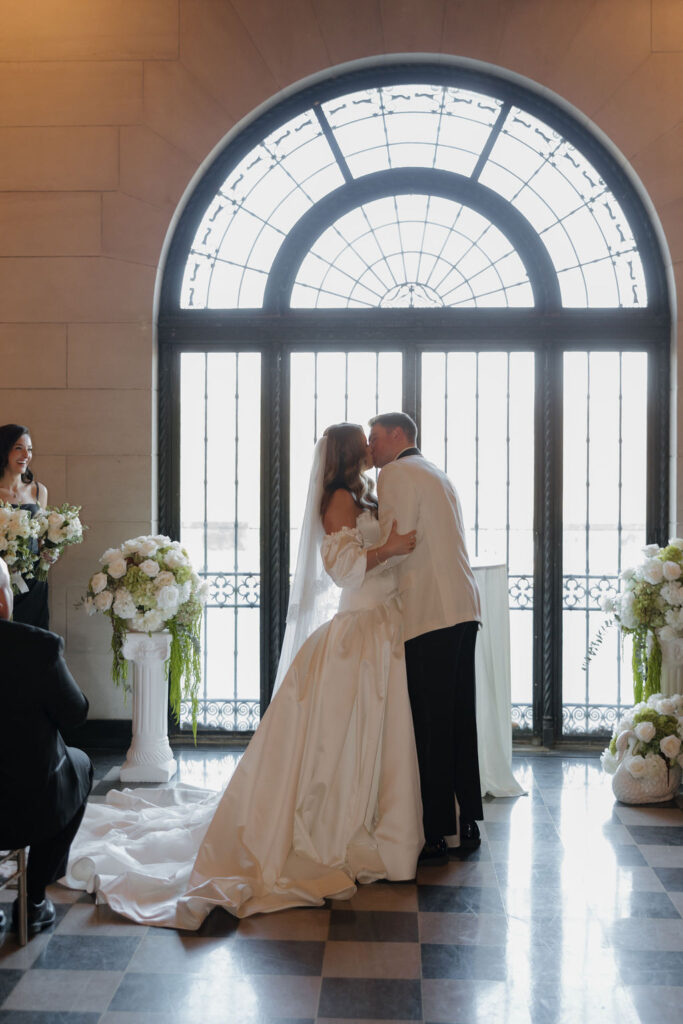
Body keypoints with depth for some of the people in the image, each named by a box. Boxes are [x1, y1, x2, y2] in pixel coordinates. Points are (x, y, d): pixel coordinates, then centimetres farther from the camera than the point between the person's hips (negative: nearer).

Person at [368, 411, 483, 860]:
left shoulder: (396, 473, -4)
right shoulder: (438, 475, 24)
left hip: (429, 614, -9)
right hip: (463, 608, 9)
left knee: (431, 724, -5)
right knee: (460, 720, 12)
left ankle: (435, 835, 0)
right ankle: (469, 824, 19)